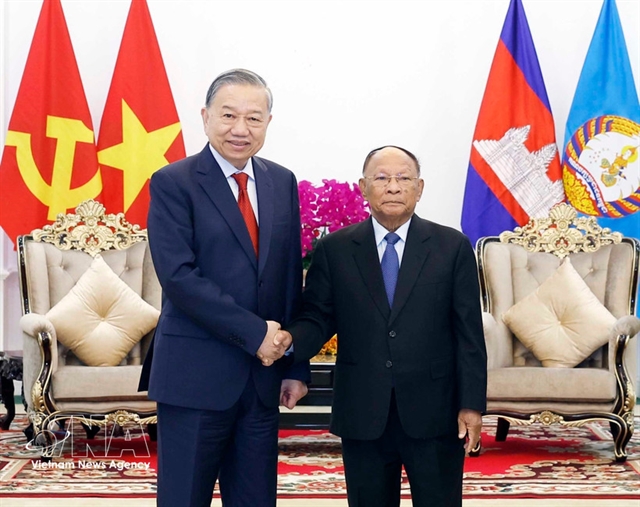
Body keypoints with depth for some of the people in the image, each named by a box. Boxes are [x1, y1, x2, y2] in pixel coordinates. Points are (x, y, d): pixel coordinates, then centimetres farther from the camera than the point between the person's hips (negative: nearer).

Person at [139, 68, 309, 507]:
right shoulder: (173, 183, -6)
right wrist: (254, 332, -17)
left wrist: (296, 366, 8)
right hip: (195, 373, -5)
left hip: (263, 372, 5)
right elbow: (178, 275, -16)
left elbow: (292, 277, 11)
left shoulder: (283, 183, 10)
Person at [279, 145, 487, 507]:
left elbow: (469, 334, 0)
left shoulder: (453, 248, 1)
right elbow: (319, 317, 4)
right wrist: (291, 339, -19)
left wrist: (472, 405, -4)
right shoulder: (334, 250, 4)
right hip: (362, 414, 1)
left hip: (434, 413, -1)